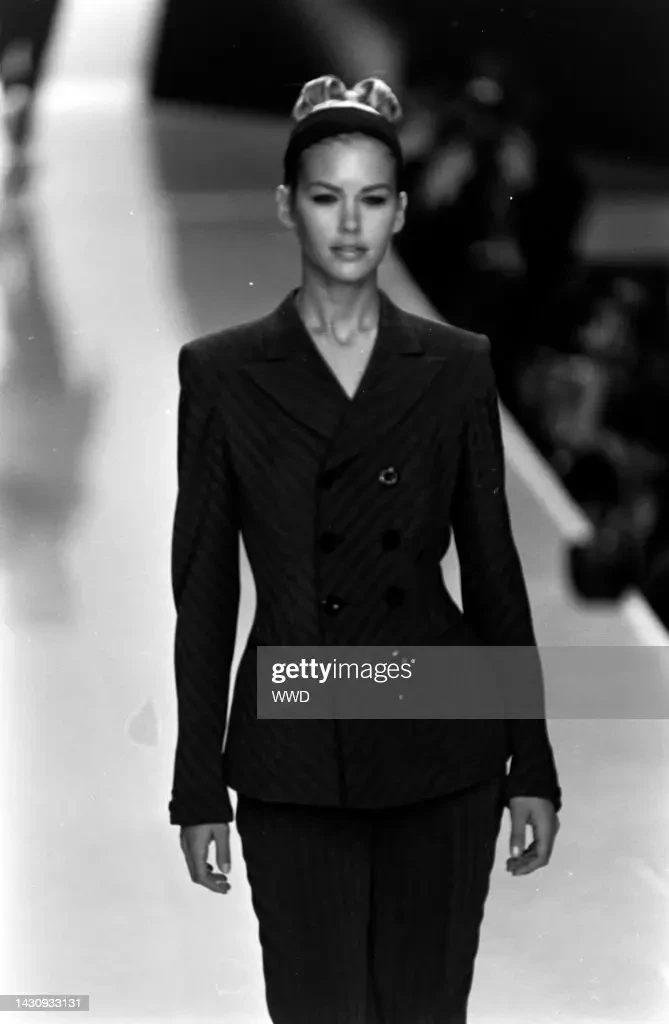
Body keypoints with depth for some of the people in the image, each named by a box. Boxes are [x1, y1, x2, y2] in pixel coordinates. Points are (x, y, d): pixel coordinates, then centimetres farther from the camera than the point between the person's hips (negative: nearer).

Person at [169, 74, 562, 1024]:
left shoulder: (457, 365, 4)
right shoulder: (221, 371, 1)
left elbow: (493, 566, 6)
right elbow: (204, 587, 1)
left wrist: (533, 766, 3)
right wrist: (198, 788, -1)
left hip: (443, 753, 1)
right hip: (294, 759, -1)